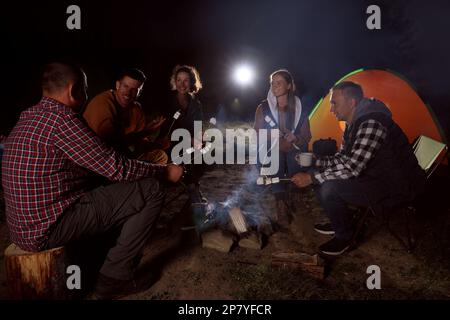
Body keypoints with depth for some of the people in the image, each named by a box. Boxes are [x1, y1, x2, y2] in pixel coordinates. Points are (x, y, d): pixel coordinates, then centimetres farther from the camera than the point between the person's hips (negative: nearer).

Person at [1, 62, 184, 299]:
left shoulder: (29, 117, 11)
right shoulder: (60, 117, -18)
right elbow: (116, 168, -19)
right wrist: (165, 171, -5)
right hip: (48, 228, -10)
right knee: (151, 189, -10)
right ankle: (114, 277, 1)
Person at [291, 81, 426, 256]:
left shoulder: (371, 123, -28)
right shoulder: (353, 123, 5)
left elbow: (351, 168, -31)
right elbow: (342, 158, 12)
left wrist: (311, 177, -25)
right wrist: (315, 162, -4)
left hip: (396, 187, -10)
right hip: (375, 175, 10)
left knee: (329, 189, -26)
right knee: (322, 179, 4)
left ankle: (344, 236, 0)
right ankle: (341, 223, 21)